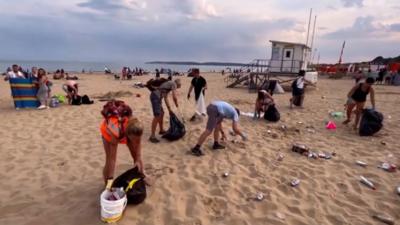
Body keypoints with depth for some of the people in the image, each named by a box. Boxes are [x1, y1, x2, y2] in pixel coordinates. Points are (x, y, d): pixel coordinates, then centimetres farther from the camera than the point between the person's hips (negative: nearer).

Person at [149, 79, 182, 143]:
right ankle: (152, 136, -9)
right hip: (156, 96, -10)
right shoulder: (173, 84, 0)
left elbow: (166, 98, 28)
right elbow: (174, 97, -11)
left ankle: (161, 130, 36)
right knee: (157, 116, -11)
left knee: (161, 113, 21)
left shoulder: (169, 85, 27)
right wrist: (177, 104, 10)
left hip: (156, 96, 10)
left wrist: (169, 109, 28)